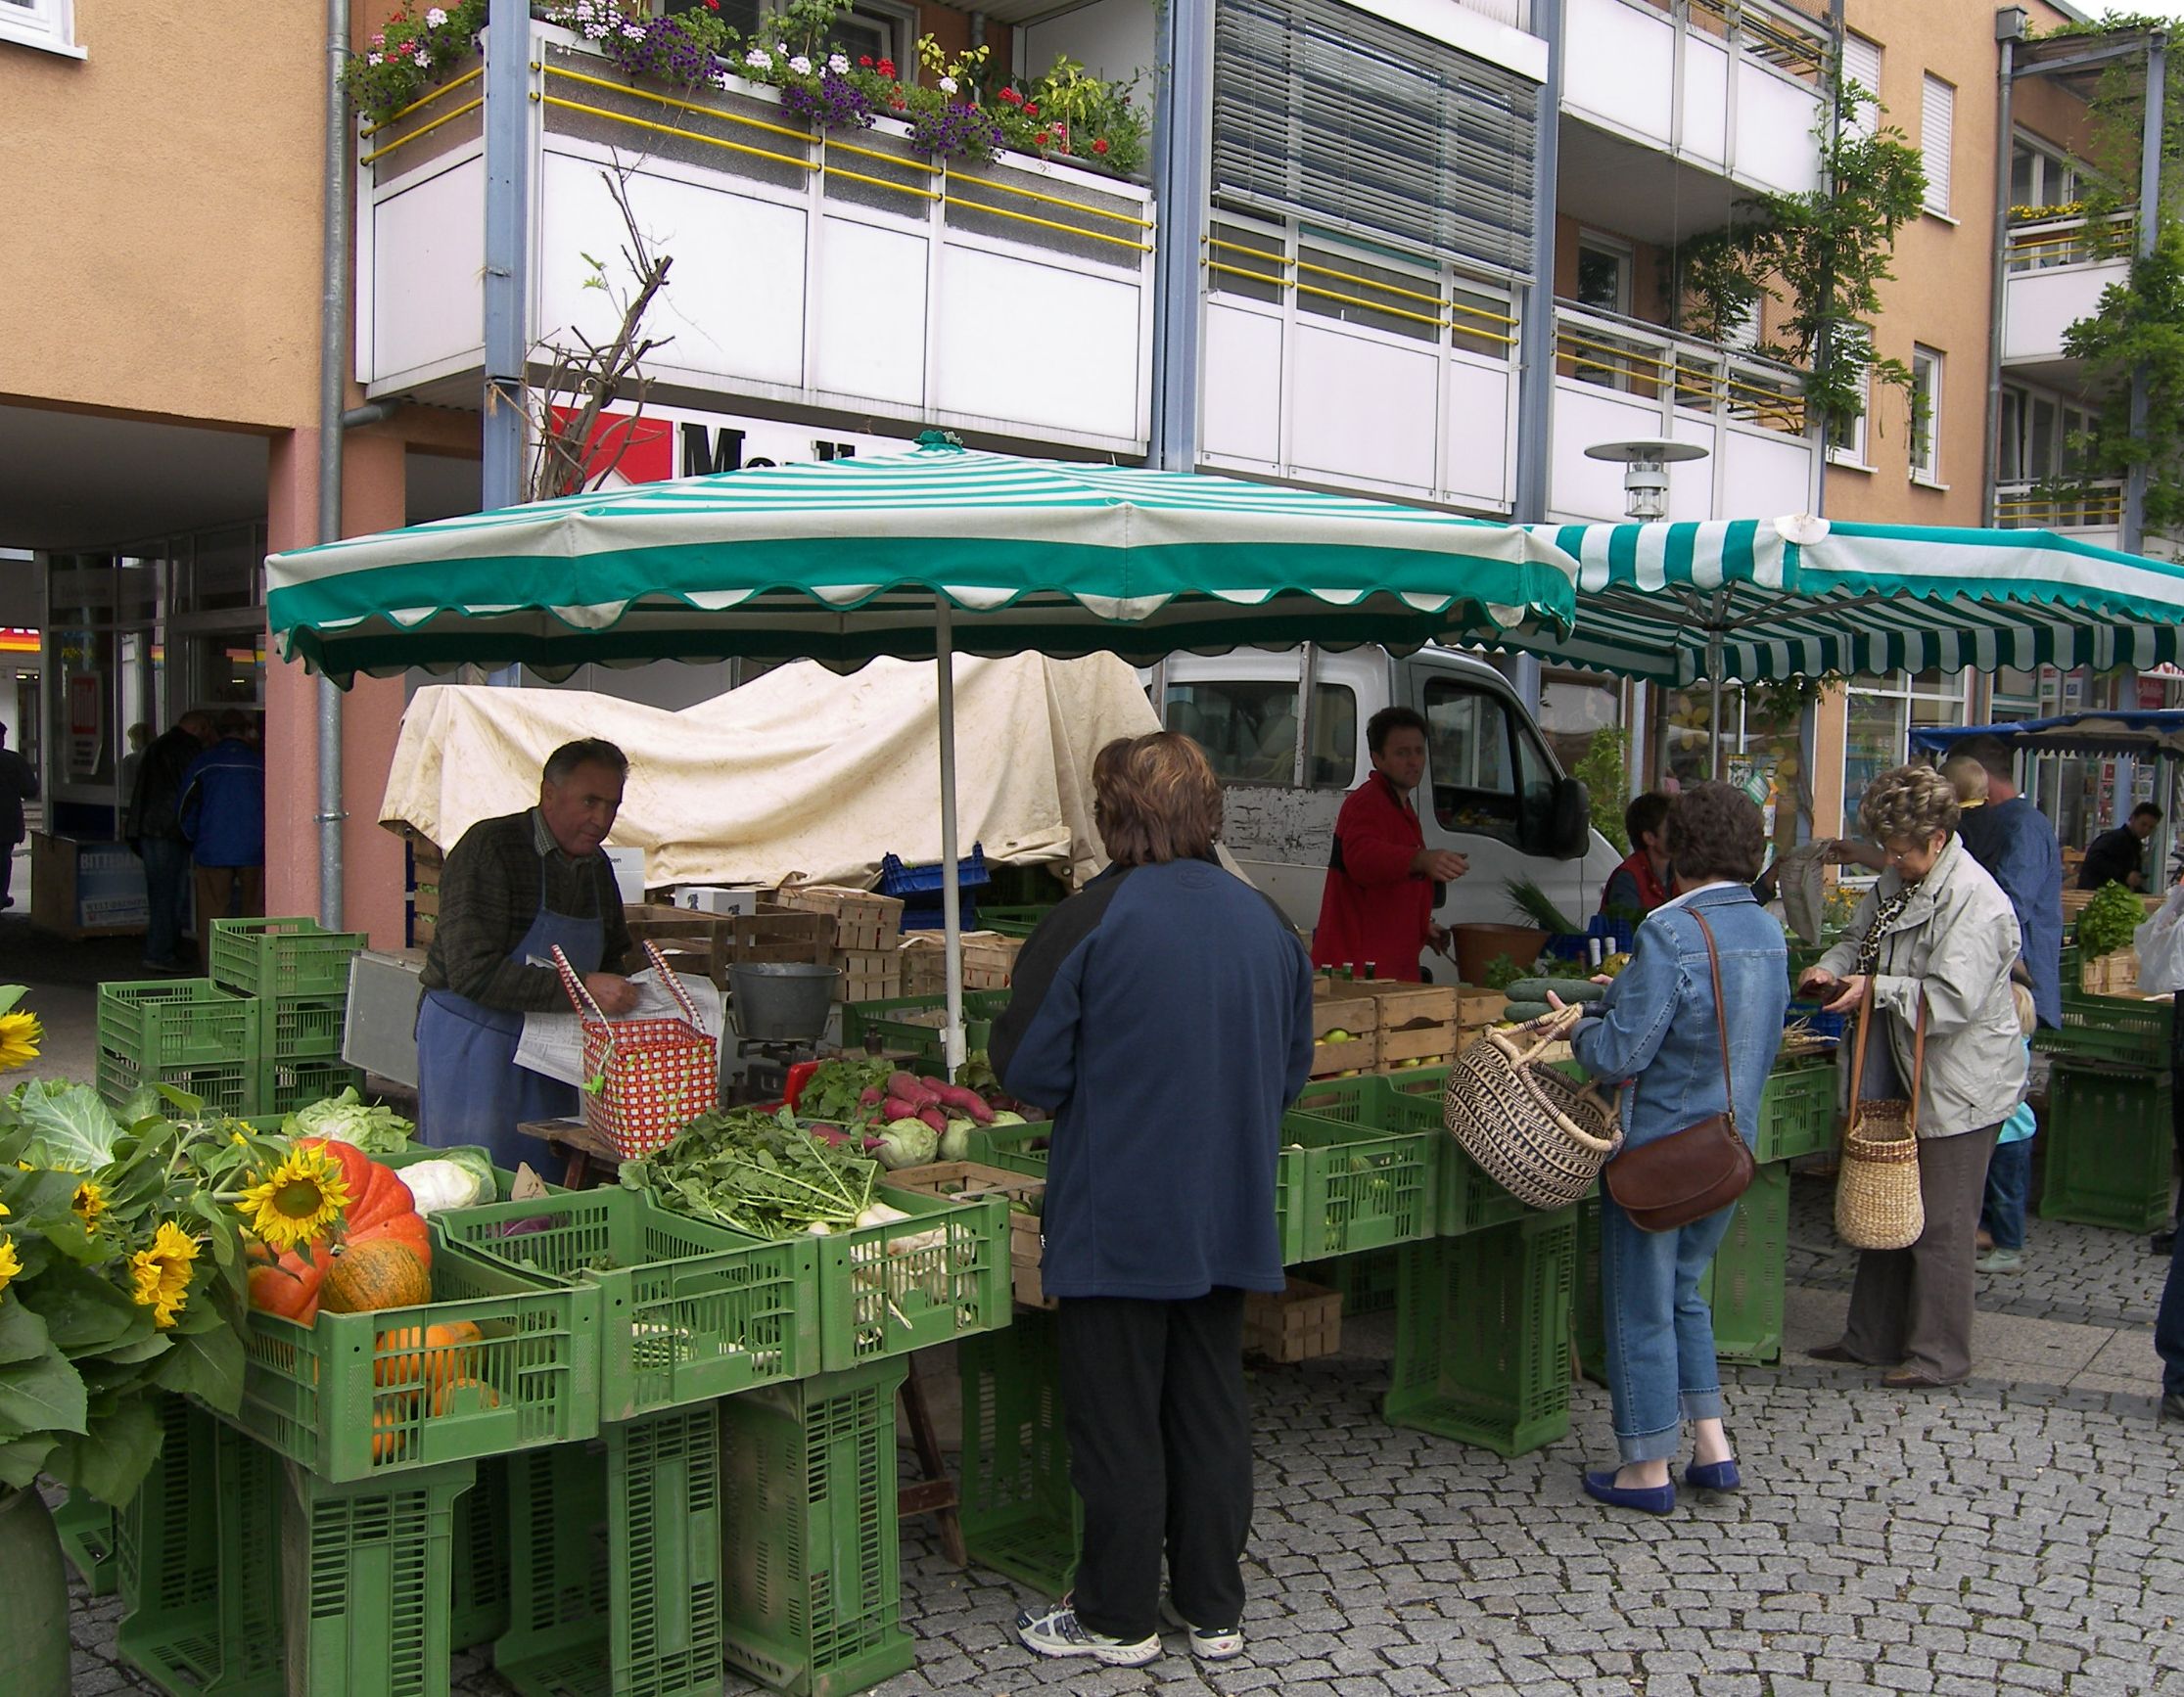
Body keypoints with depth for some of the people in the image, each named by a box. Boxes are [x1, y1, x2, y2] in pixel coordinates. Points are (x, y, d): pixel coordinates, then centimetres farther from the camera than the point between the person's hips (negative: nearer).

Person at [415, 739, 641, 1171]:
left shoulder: (597, 865, 9)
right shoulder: (489, 848, -15)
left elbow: (613, 956, 23)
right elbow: (474, 973, -23)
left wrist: (629, 990, 0)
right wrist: (582, 988, -27)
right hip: (471, 1039, -7)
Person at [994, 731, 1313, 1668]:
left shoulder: (1089, 923, -16)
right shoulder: (1268, 922, 1)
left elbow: (1028, 1069, -11)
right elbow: (1293, 1070, 9)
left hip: (1115, 1217, -5)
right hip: (1228, 1218, 5)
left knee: (1118, 1421, 8)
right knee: (1210, 1410, 16)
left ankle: (1116, 1618, 21)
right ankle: (1212, 1609, 27)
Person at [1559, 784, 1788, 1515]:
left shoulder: (1670, 933, -22)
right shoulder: (1769, 932, 3)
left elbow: (1619, 1054, -23)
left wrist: (1579, 1027, -1)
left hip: (1657, 1145, -7)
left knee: (1640, 1304, 6)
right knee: (1682, 1290, 23)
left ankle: (1648, 1469, 16)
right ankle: (1711, 1446, 22)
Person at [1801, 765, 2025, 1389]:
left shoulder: (1975, 900, -21)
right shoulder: (1896, 884, 7)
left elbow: (1955, 998, -28)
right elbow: (1862, 937, 20)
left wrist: (1877, 989, -24)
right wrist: (1834, 965, 0)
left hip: (1959, 1085, -9)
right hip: (1904, 1076, 9)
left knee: (1939, 1223, 1)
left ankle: (1939, 1356, 14)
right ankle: (1874, 1338, 27)